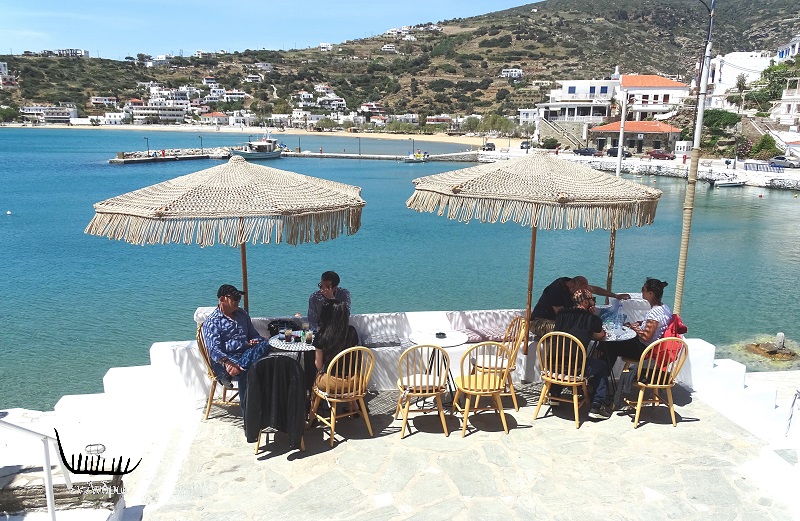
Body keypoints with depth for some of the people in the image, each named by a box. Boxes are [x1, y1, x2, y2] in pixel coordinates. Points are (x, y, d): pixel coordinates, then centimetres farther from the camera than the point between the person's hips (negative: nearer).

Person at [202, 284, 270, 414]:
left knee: (265, 344, -26)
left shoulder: (242, 314, 18)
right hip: (223, 360, -5)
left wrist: (255, 341, -1)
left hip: (246, 353, 6)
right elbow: (214, 349, -15)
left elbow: (253, 334, 25)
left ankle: (228, 375, -35)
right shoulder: (212, 321, -3)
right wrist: (227, 362, -35)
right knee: (245, 372, -36)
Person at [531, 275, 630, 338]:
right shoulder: (557, 289, -24)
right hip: (539, 322, -9)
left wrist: (616, 296, 18)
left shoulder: (573, 283, 2)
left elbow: (594, 289, 13)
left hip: (555, 320, 10)